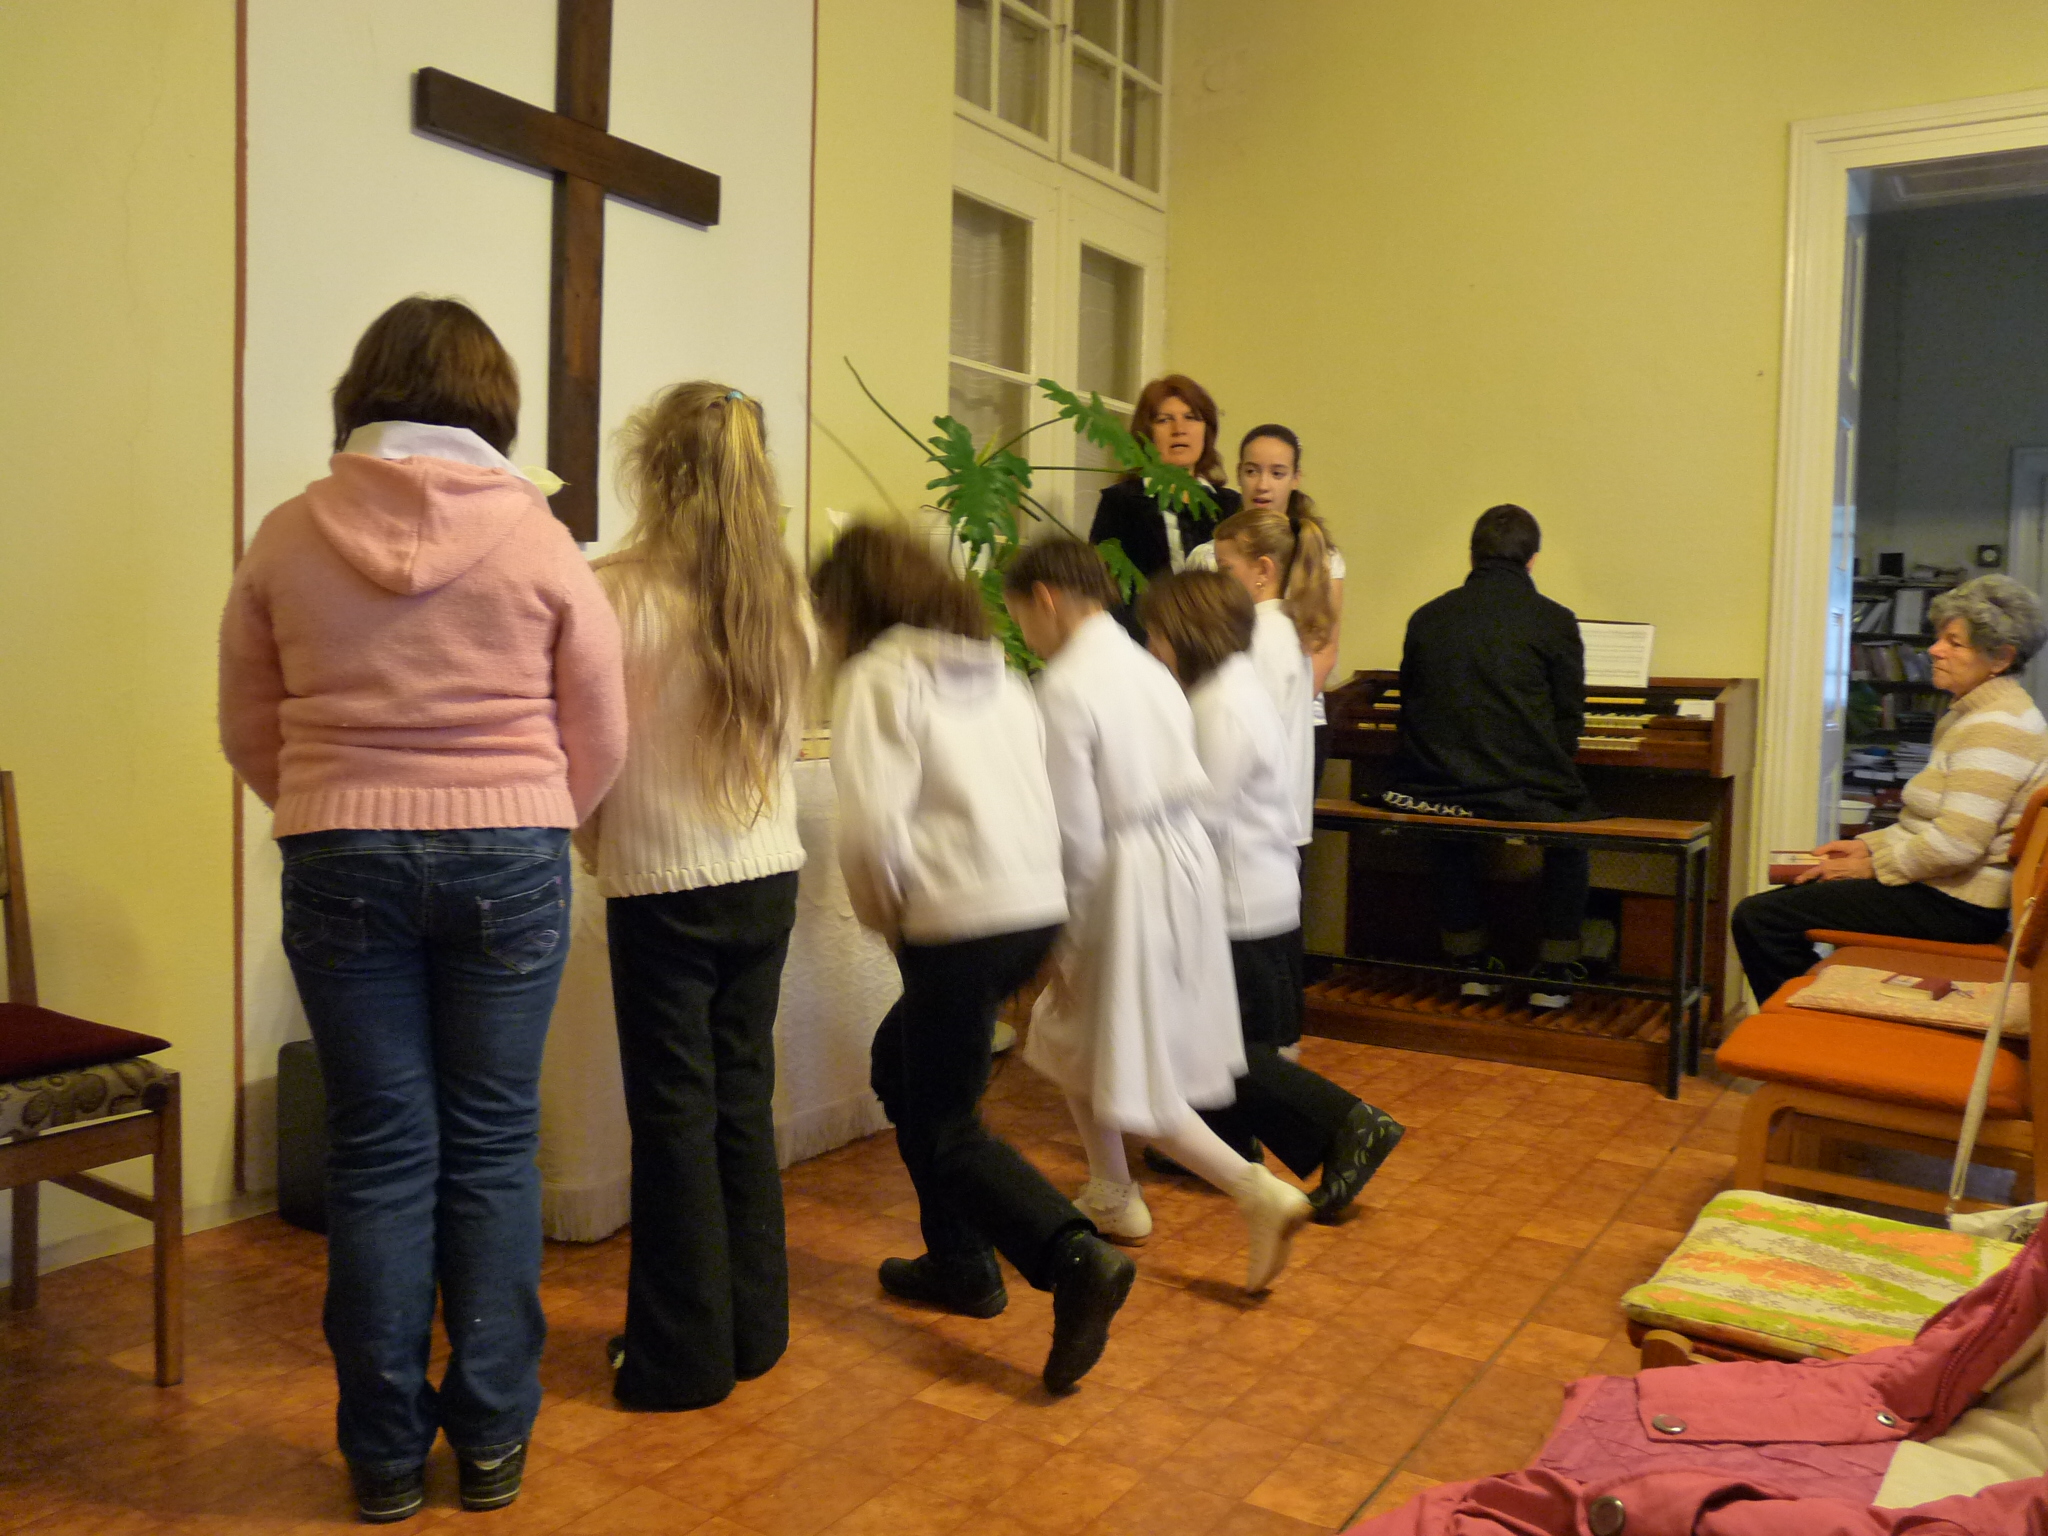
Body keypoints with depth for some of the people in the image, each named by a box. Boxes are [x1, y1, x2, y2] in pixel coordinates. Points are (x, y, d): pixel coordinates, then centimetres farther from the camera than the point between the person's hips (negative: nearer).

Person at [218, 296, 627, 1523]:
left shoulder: (290, 536, 0)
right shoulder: (540, 539, -4)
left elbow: (250, 731, 8)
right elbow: (599, 743, 0)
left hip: (340, 863, 1)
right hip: (509, 857, -1)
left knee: (379, 1153, 9)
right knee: (493, 1148, 10)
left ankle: (387, 1454, 21)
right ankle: (493, 1440, 22)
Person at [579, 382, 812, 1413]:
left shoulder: (622, 593, -13)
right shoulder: (784, 597, 2)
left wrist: (594, 840, 11)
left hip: (664, 887, -5)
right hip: (769, 875, 5)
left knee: (675, 1114, 6)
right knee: (743, 1101, 16)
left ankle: (683, 1355, 18)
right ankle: (754, 1327, 28)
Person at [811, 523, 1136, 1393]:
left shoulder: (879, 677, -7)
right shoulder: (994, 670, 18)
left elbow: (874, 824, -19)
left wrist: (881, 912, 1)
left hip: (961, 921, -9)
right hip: (1037, 905, 9)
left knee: (943, 1127, 3)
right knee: (901, 1061, 24)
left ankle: (1076, 1261, -15)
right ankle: (960, 1263, 28)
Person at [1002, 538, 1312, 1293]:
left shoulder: (1065, 685, -15)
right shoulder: (1146, 667, 9)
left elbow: (1077, 829, -17)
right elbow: (1188, 782, 11)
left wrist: (1068, 942, -7)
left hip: (1130, 881, -8)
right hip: (1186, 856, 9)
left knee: (1131, 1082, 4)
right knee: (1070, 1037, 24)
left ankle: (1260, 1194, -3)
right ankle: (1111, 1197, 34)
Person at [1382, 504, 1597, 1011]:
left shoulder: (1426, 617, 7)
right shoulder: (1554, 620, -1)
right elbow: (1568, 725, 2)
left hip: (1430, 794, 3)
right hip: (1525, 794, -3)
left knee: (1451, 826, 36)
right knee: (1575, 819, 29)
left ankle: (1470, 961, 38)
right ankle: (1554, 973, 26)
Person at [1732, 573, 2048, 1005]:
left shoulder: (1995, 727, -18)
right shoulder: (1971, 713, 17)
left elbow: (1956, 844, -25)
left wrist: (1873, 865, -13)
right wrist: (1869, 844, 10)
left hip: (1955, 906, -11)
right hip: (1946, 892, 11)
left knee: (1756, 918, -19)